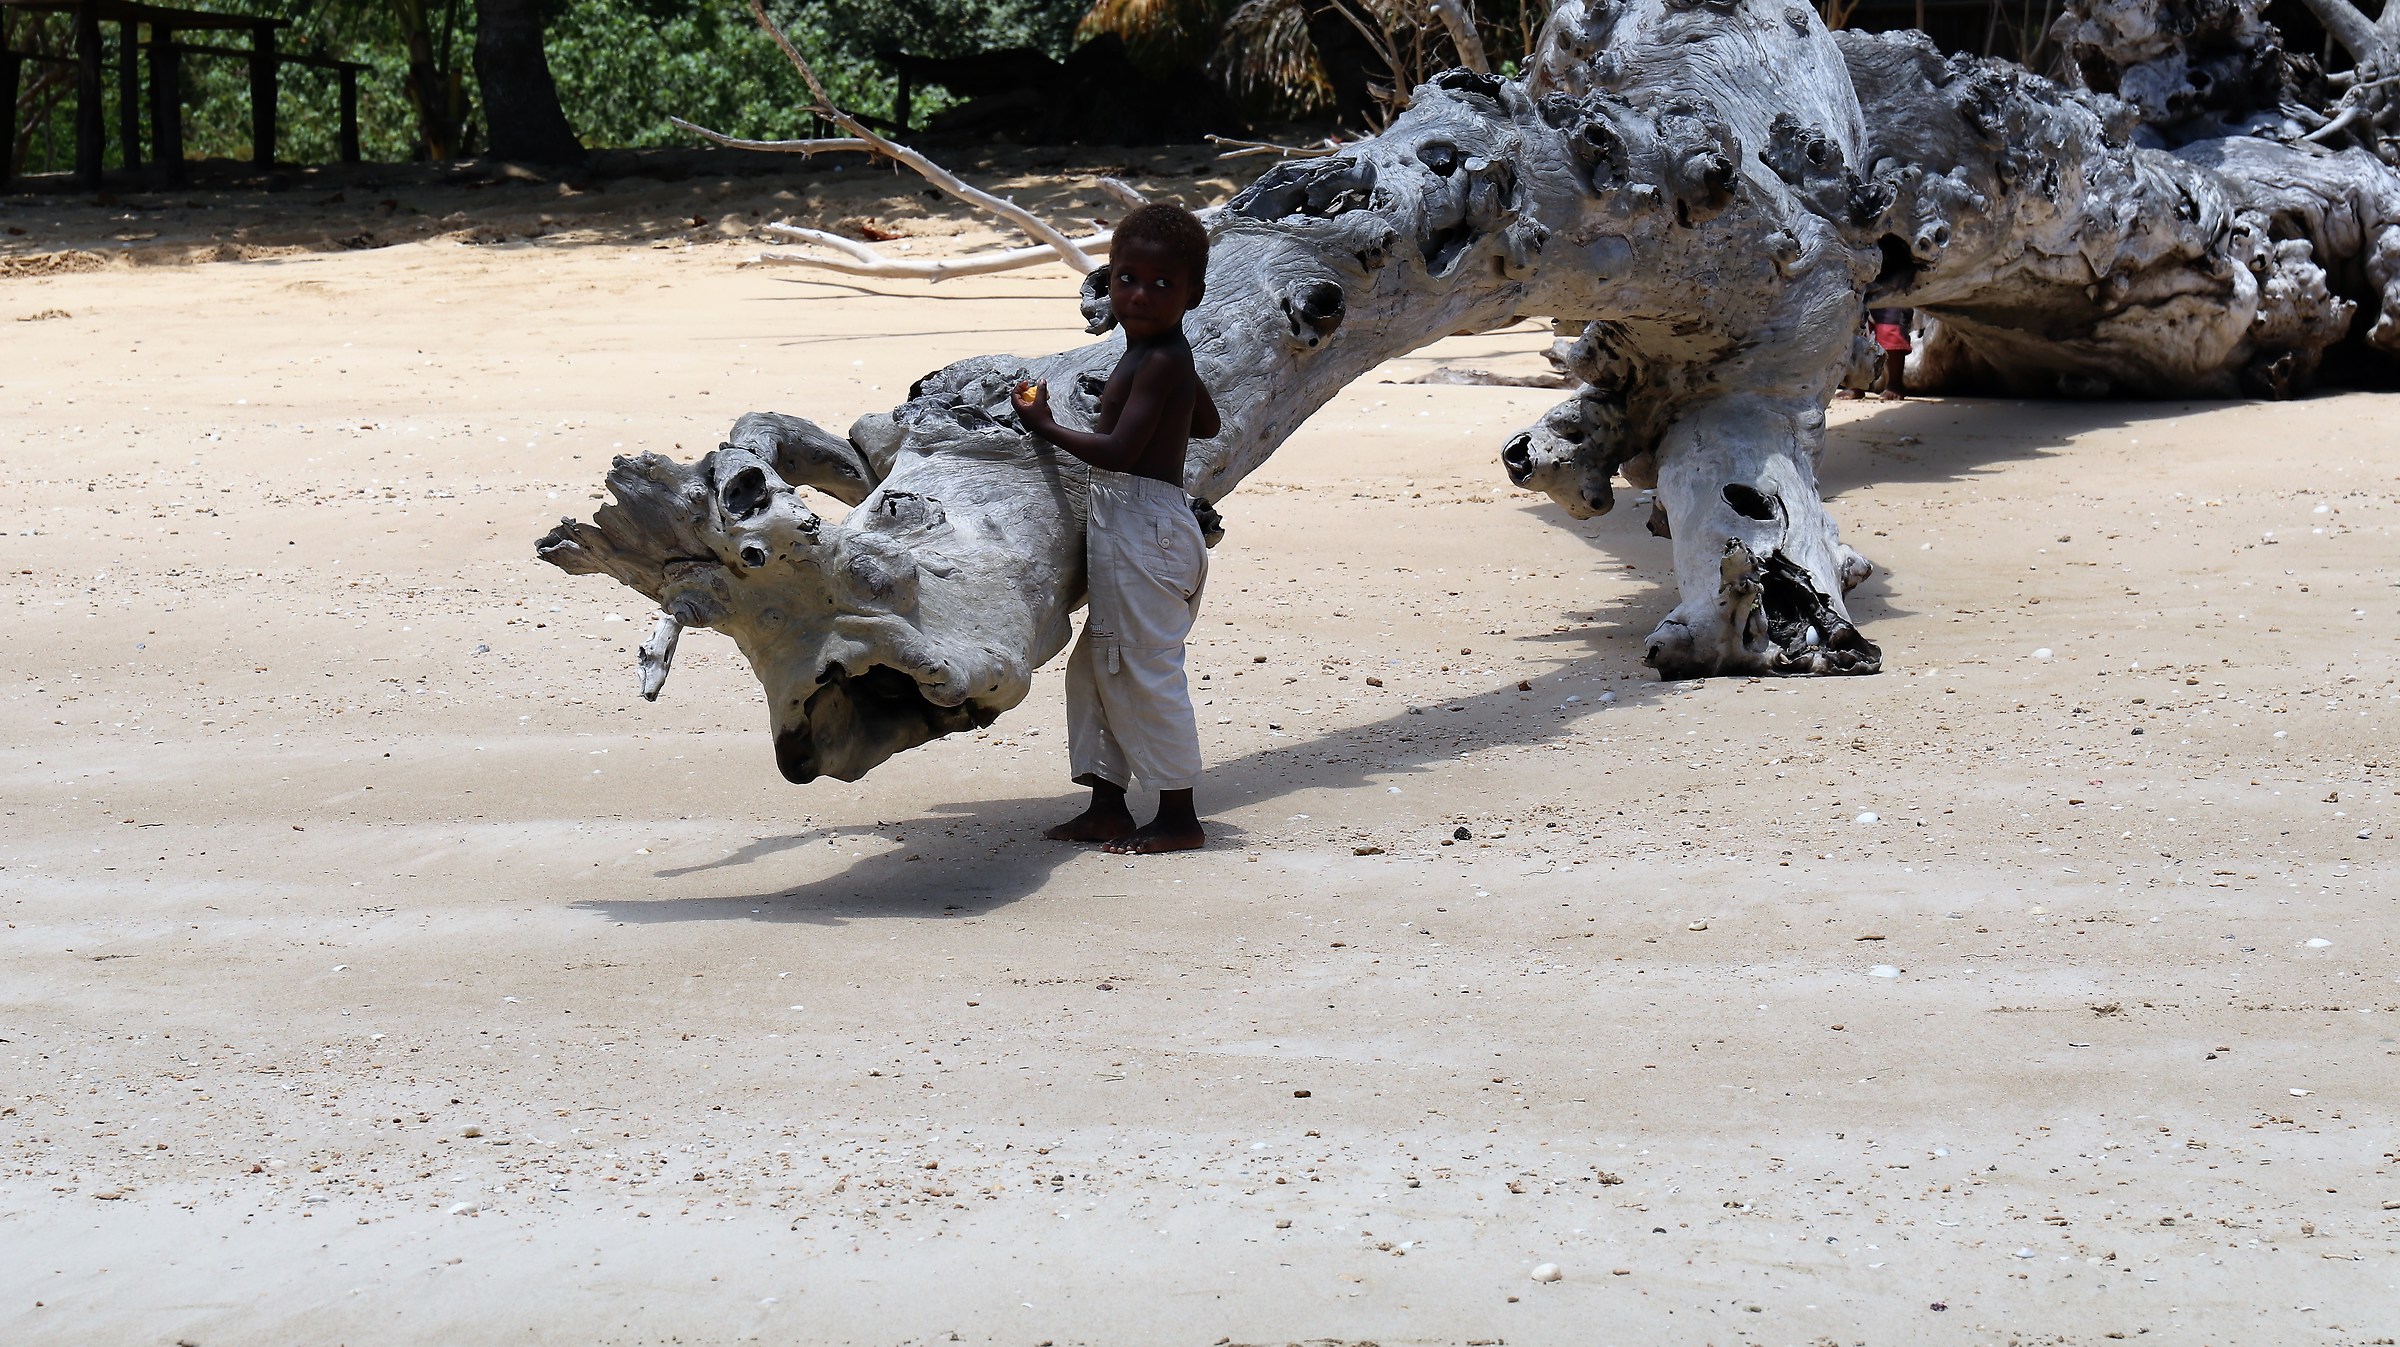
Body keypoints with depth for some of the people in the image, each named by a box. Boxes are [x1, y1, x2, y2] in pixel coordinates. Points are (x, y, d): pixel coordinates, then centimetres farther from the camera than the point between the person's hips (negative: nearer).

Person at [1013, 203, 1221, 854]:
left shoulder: (1159, 362, -17)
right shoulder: (1170, 357, 12)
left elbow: (1119, 451, -24)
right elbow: (1207, 424, 29)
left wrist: (1046, 426, -12)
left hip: (1142, 524, -11)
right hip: (1124, 524, 11)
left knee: (1145, 669, -5)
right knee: (1097, 665, 15)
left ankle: (1178, 815, 1)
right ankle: (1107, 804, 21)